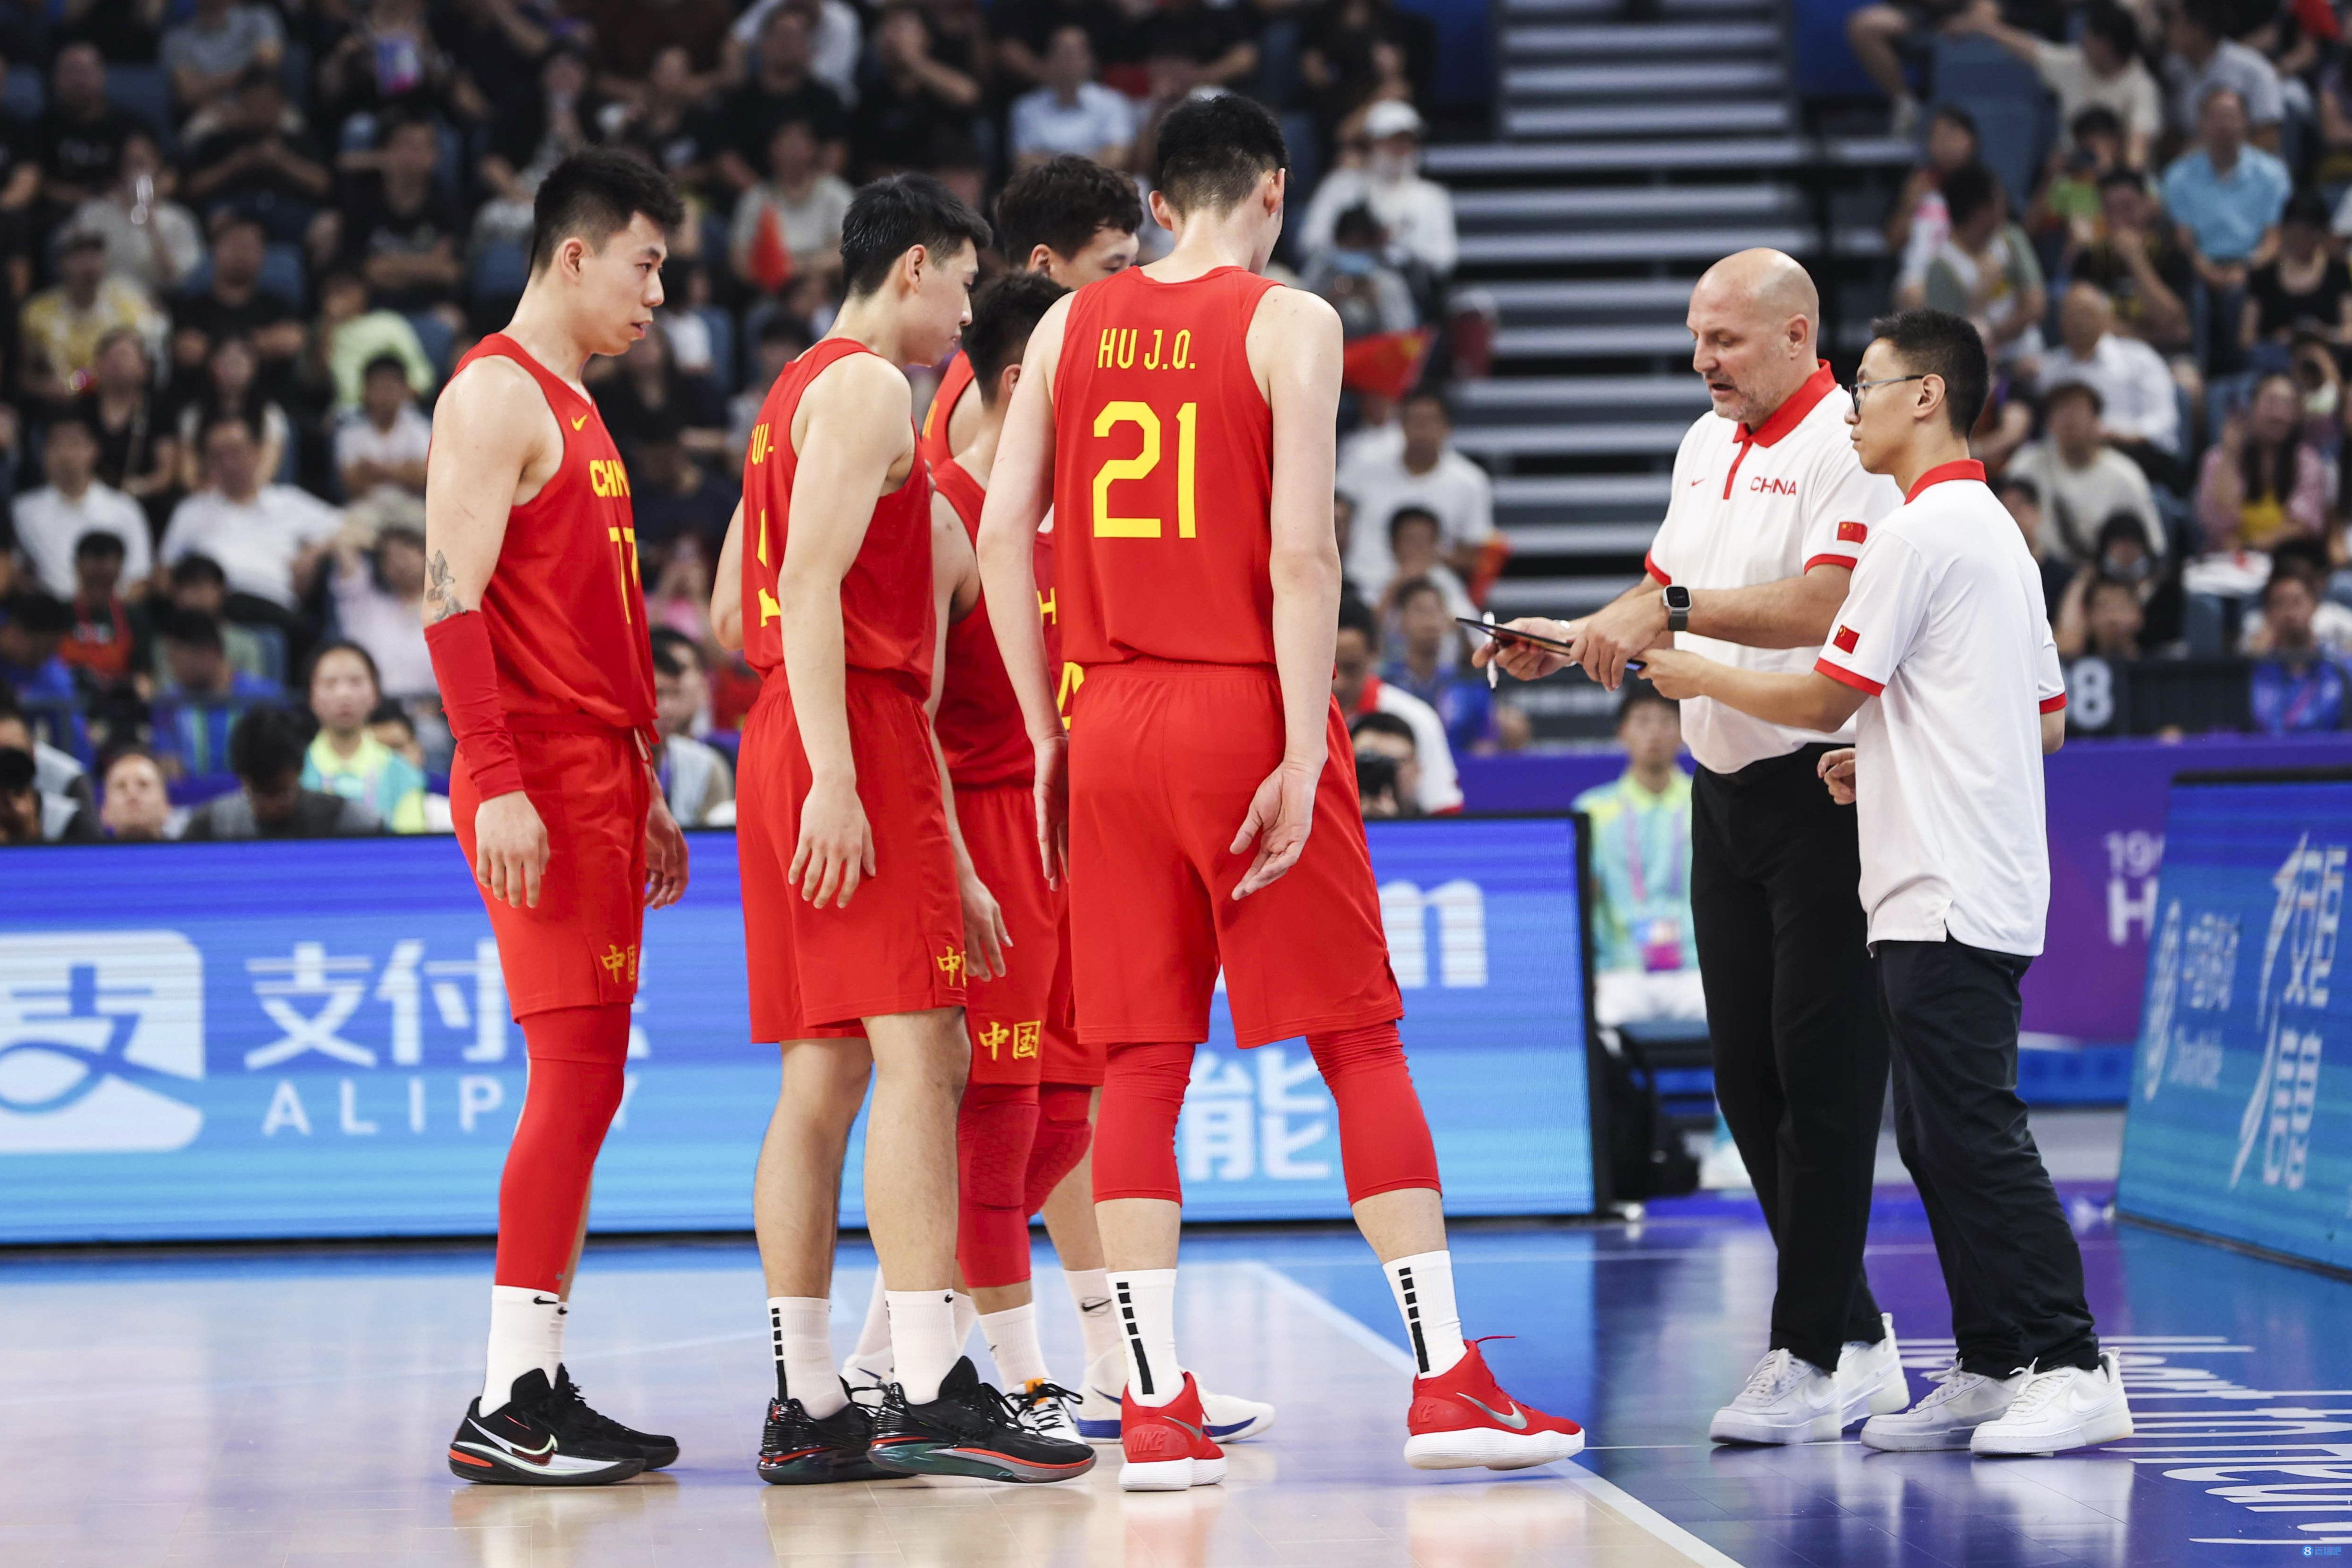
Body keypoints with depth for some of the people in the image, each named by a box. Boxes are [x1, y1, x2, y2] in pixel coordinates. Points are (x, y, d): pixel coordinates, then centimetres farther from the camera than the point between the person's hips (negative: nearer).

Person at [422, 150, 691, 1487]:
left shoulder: (575, 410, 22)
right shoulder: (497, 395, -8)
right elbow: (453, 599, -17)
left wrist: (645, 793, 24)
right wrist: (499, 782, -24)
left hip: (598, 784, 10)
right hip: (540, 785, -10)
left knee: (584, 1086, 8)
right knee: (578, 1078, -12)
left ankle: (544, 1387, 11)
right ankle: (510, 1409, -12)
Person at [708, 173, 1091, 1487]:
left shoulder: (797, 393, 23)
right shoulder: (868, 387, -7)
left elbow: (732, 613, 26)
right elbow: (812, 583, -18)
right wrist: (835, 775, -24)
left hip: (789, 743, 10)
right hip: (856, 740, -10)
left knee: (823, 1076, 7)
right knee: (918, 1056, -14)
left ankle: (807, 1406, 6)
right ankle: (934, 1395, -21)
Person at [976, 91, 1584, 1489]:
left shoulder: (1072, 326, 9)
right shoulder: (1288, 323, -4)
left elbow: (1003, 532, 5)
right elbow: (1301, 552, -13)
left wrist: (1046, 734, 10)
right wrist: (1305, 752, -13)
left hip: (1108, 723, 4)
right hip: (1244, 710, -4)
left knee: (1142, 1062, 5)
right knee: (1362, 1043, 3)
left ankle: (1156, 1409, 1)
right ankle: (1446, 1383, 2)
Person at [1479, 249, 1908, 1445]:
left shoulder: (1846, 445, -12)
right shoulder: (1706, 445, 16)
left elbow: (1819, 603, -24)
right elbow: (1667, 599, 22)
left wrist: (1673, 609, -25)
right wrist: (1567, 642, 6)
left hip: (1824, 794, -9)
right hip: (1723, 792, 9)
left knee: (1823, 1074, -7)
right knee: (1747, 1074, 9)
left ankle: (1812, 1358, -3)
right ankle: (1857, 1340, 19)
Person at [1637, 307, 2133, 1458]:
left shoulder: (1923, 531, -11)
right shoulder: (1996, 531, 19)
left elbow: (1824, 696, -9)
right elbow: (2048, 720, 22)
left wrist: (1701, 677, 6)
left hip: (1947, 895, -10)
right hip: (1937, 896, 10)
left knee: (1973, 1130, -12)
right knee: (1937, 1137, 11)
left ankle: (2072, 1370, -14)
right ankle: (1991, 1367, 12)